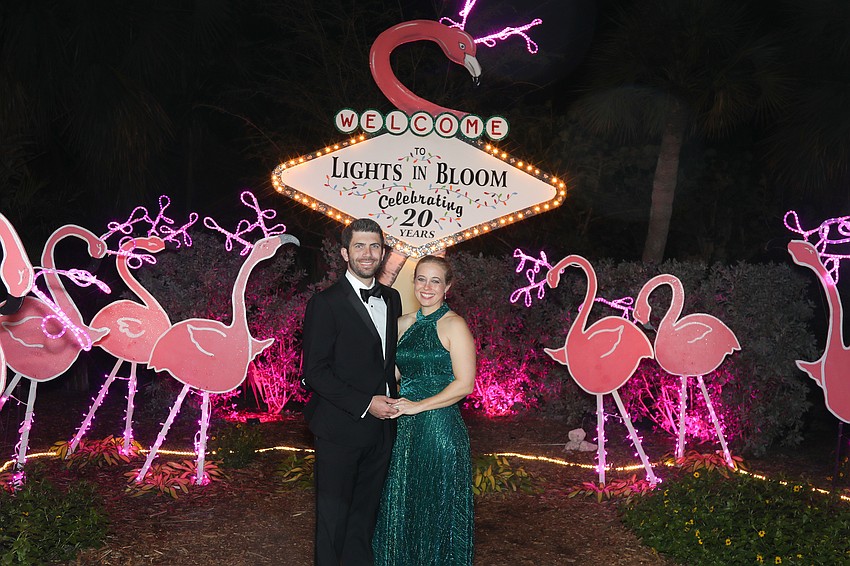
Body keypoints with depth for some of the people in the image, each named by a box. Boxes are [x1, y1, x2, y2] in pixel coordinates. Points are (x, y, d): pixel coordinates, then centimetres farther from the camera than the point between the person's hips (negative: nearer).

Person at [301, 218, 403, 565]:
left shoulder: (391, 299, 9)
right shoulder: (325, 303, -12)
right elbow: (314, 371, -15)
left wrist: (391, 400, 7)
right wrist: (365, 404, -18)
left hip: (381, 428, 6)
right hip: (340, 429, -6)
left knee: (366, 511, 17)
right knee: (334, 514, 7)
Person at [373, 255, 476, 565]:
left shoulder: (453, 325, -9)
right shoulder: (404, 323, 10)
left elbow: (464, 384, -14)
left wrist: (419, 406, -15)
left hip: (440, 426, -6)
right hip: (406, 429, 6)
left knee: (437, 510, 6)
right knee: (400, 504, 14)